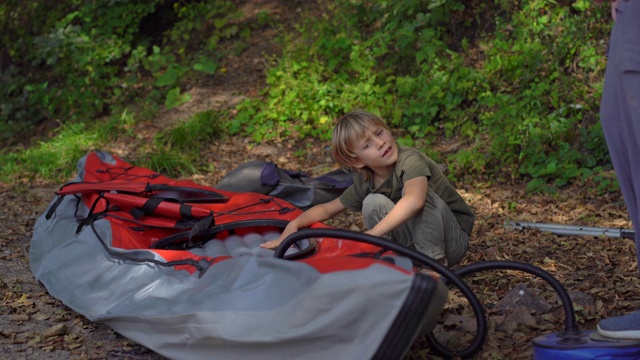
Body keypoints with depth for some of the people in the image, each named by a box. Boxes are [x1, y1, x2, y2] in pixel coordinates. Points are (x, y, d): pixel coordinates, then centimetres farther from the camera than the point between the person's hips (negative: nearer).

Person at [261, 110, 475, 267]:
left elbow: (414, 201, -46)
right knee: (374, 202, -18)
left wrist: (372, 234, -44)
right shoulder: (365, 184, -4)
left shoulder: (411, 160, -25)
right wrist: (294, 225, -10)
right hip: (413, 245, 5)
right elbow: (328, 208, 8)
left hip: (453, 240, -5)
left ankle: (435, 260, -19)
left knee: (415, 190, -30)